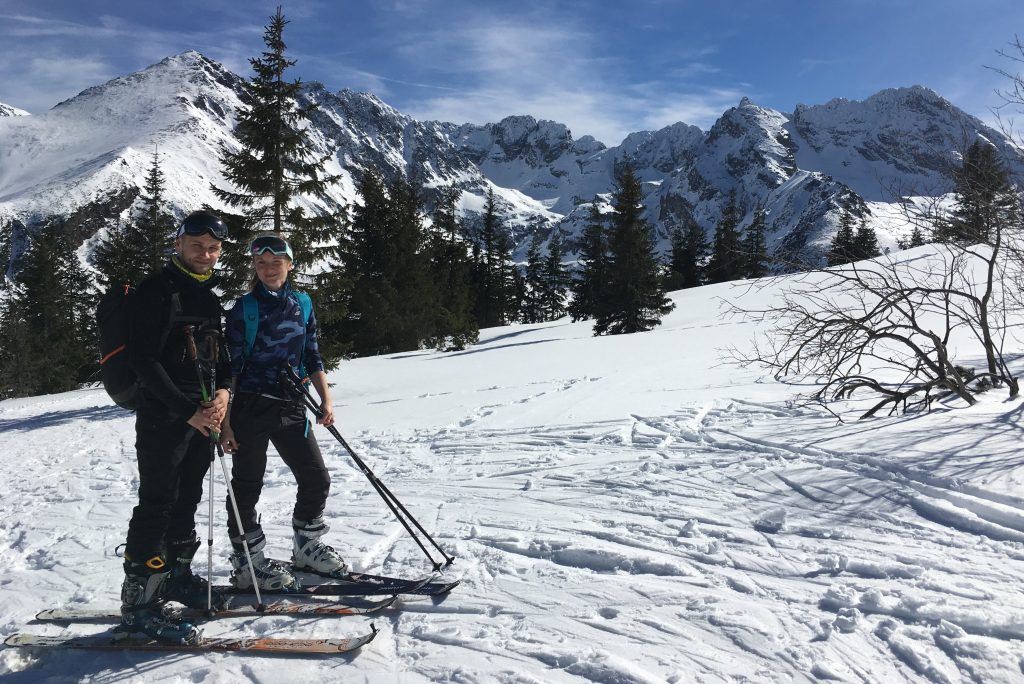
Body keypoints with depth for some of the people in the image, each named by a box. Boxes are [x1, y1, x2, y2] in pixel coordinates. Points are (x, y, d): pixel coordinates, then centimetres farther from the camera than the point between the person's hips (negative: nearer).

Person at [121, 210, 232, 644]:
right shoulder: (157, 289, -8)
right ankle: (138, 601, 2)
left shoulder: (209, 296, 16)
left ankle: (176, 576, 29)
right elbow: (142, 359, -15)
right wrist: (187, 410, -17)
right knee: (157, 505, -6)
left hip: (203, 416, 8)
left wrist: (223, 391, -3)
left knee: (187, 502, 15)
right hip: (163, 417, -7)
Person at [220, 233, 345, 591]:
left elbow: (312, 357, 13)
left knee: (316, 478, 7)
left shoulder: (302, 303, 8)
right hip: (250, 408, -4)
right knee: (247, 487, 4)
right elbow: (230, 366, -6)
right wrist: (225, 420, -10)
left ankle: (307, 547, 26)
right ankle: (248, 563, 18)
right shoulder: (244, 307, -5)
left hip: (291, 407, 5)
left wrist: (326, 399, 4)